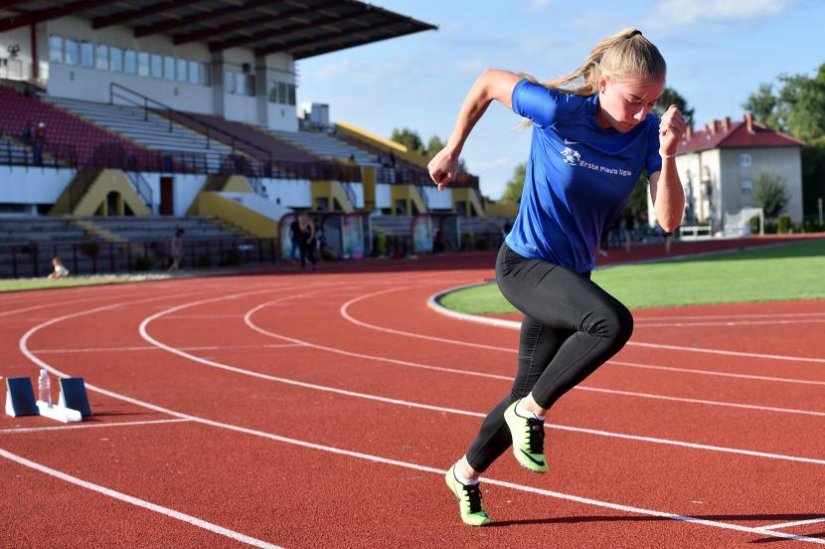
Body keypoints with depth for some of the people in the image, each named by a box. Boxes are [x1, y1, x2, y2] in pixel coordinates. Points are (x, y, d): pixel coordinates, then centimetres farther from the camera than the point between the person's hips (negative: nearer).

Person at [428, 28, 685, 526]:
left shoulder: (648, 132, -9)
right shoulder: (558, 111, -21)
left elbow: (669, 219, -15)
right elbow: (488, 82, -5)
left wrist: (667, 155, -30)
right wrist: (451, 152, 2)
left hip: (572, 276, 6)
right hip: (525, 265, -6)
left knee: (529, 392, 14)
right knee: (613, 322, -31)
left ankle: (465, 474, 39)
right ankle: (531, 413, -11)